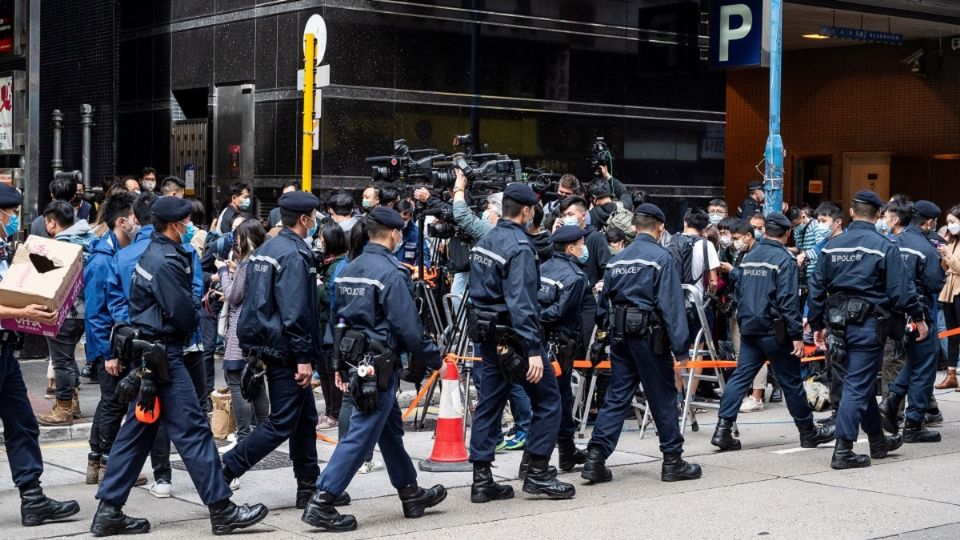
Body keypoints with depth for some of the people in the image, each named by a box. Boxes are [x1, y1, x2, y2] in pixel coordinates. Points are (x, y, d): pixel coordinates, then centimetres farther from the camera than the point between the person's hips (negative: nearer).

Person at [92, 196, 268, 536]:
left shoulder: (157, 252, 15)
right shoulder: (164, 262, -18)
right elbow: (185, 315, -18)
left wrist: (194, 303, -4)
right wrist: (195, 312, 3)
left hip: (148, 354, 10)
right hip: (163, 354, -10)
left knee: (137, 431, 11)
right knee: (192, 429, -6)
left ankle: (109, 511, 13)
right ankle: (221, 510, -2)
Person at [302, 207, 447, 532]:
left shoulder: (349, 269, 10)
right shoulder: (391, 272, -17)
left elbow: (339, 319, 14)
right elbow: (408, 327, -18)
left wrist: (339, 365, 19)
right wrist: (434, 359, -6)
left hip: (352, 359, 9)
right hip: (379, 364, -9)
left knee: (391, 428, 19)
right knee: (361, 435, -6)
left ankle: (411, 494, 31)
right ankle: (321, 504, -8)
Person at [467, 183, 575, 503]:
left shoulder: (483, 242, 11)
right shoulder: (519, 246, -16)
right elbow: (520, 302, -23)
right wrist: (533, 350, -24)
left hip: (488, 335, 9)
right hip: (514, 335, -9)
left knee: (489, 404, 10)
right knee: (547, 399, 2)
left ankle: (481, 479, 11)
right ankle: (537, 473, 2)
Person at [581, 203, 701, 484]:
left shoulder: (616, 261, 11)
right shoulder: (661, 258, -9)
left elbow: (604, 304, 14)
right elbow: (672, 305, -14)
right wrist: (680, 346, -15)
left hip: (620, 335, 6)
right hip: (649, 335, -6)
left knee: (616, 398, 6)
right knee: (663, 398, 5)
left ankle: (596, 458, -3)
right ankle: (673, 461, 12)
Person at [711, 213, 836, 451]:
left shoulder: (748, 258, 11)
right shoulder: (784, 259, -12)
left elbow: (738, 294, 18)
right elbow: (788, 300, -17)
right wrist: (797, 335, -16)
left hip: (749, 330, 6)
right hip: (774, 331, -6)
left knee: (740, 377, 3)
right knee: (791, 382, 5)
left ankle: (723, 429, -8)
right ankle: (808, 432, 17)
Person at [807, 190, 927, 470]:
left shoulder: (831, 246, 6)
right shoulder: (884, 247, -10)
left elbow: (816, 289, 8)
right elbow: (902, 290, -11)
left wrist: (817, 325, 16)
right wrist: (919, 318, 3)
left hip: (839, 322, 6)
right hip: (868, 324, -6)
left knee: (861, 383, 19)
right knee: (858, 386, -3)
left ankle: (878, 441, 33)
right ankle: (843, 451, -7)